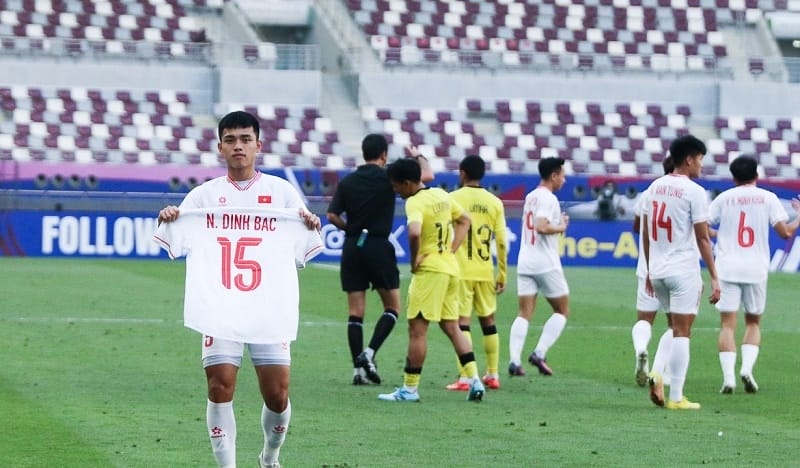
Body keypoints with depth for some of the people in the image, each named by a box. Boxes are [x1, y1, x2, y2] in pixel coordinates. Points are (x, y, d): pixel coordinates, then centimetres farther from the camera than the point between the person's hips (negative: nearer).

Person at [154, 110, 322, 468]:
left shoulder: (281, 191, 7)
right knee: (220, 388, -9)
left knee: (277, 394, -1)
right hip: (220, 310, 0)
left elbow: (305, 250, 6)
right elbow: (174, 241, 3)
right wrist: (167, 220, -17)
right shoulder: (205, 194, 8)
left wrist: (312, 227, -15)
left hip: (270, 310, 0)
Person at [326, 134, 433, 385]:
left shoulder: (347, 182, 5)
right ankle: (369, 353, -10)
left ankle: (358, 368, 1)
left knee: (355, 311, 5)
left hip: (352, 248, 3)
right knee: (392, 307, 8)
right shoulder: (388, 178, -5)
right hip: (379, 246, -3)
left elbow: (332, 215, 1)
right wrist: (419, 156, 17)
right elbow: (428, 176, -2)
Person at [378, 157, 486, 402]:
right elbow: (464, 220, 24)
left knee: (417, 328, -2)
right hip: (450, 267, 9)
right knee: (451, 327, 14)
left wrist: (414, 258, -18)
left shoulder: (415, 202, -15)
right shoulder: (441, 195, 11)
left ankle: (409, 389, 1)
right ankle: (475, 381, 7)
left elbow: (414, 232, -34)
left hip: (429, 270, -8)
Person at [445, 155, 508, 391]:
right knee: (488, 320, 16)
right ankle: (493, 375, 20)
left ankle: (464, 378, -12)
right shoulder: (495, 202, 4)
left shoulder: (453, 199, -5)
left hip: (461, 271, -4)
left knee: (462, 321, -5)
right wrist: (502, 275, 10)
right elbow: (501, 243, 4)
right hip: (485, 271, 4)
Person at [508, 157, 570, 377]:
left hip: (525, 262, 7)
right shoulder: (548, 198, -11)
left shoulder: (530, 197, 15)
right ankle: (539, 353, -5)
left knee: (524, 313, 4)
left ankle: (514, 361, -10)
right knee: (562, 310, 7)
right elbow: (541, 227, -24)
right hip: (546, 263, -7)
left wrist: (558, 221, 19)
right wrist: (561, 227, -8)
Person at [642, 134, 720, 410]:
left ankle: (659, 375, 2)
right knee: (681, 332, -2)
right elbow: (702, 239, -12)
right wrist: (714, 278, -8)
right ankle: (676, 397, -2)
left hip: (657, 271, 7)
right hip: (684, 271, -7)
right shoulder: (693, 191, -11)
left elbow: (645, 233, 14)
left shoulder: (656, 187, 9)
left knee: (678, 328, 21)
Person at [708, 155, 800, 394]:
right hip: (756, 270, 0)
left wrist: (715, 234, 26)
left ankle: (728, 377, -15)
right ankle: (747, 367, -5)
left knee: (727, 324, -2)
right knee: (753, 322, 15)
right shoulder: (768, 198, 4)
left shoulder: (724, 198, 6)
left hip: (727, 268, 0)